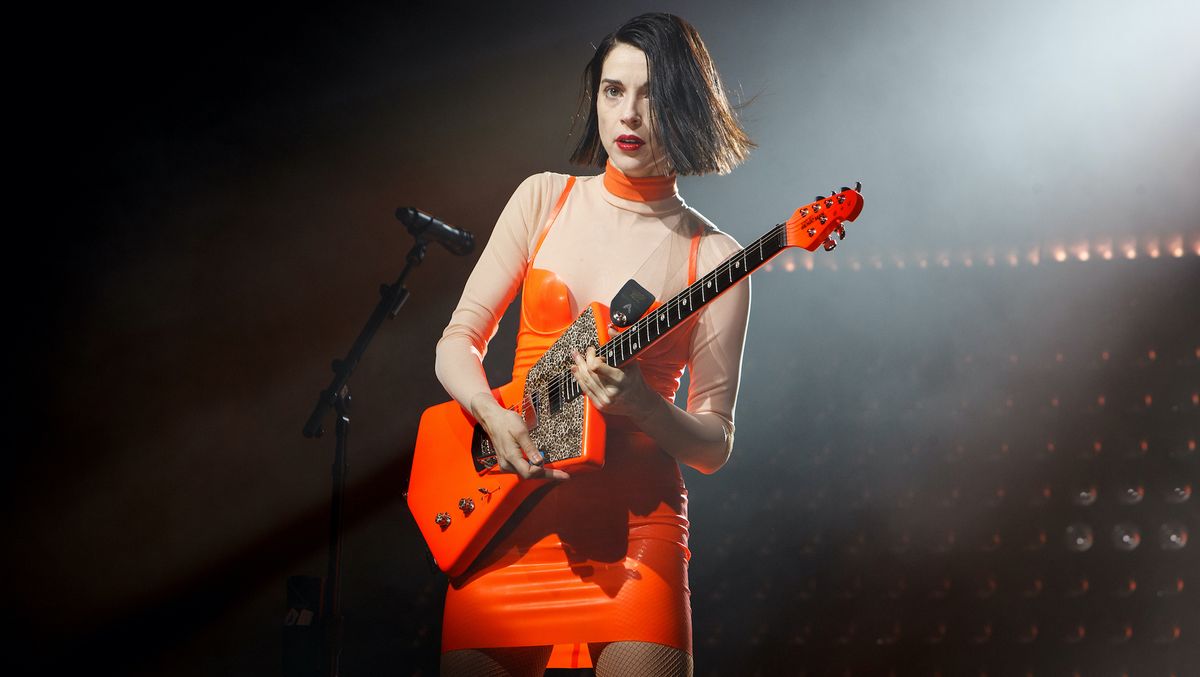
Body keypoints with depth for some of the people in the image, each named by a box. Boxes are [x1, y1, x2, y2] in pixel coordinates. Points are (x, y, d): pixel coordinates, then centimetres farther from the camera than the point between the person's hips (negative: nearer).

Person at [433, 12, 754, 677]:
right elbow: (457, 341, 7)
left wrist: (640, 404, -19)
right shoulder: (545, 198, 7)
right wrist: (495, 417, -13)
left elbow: (715, 445, 1)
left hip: (635, 519, -2)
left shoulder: (712, 257, 0)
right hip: (508, 516, 2)